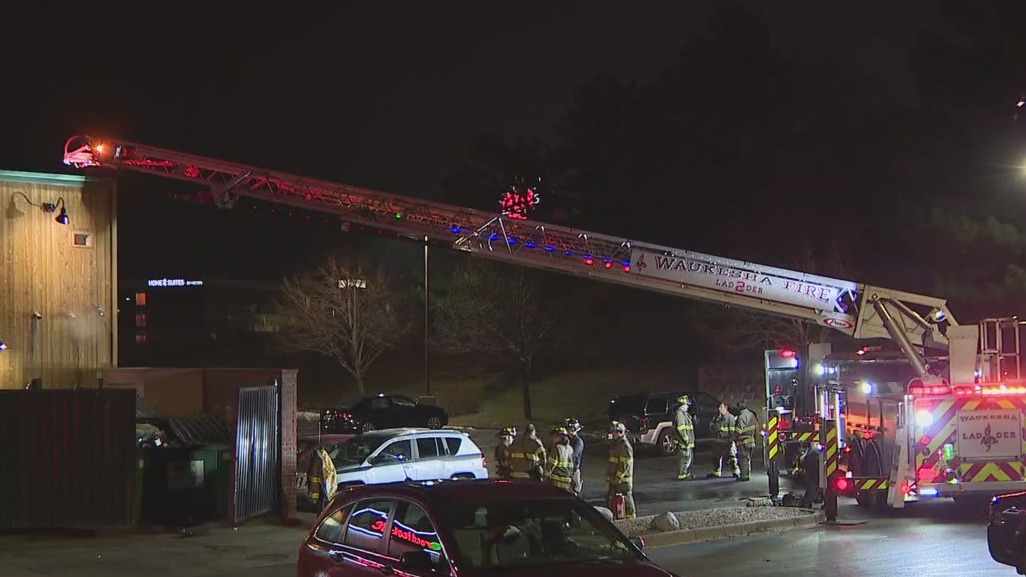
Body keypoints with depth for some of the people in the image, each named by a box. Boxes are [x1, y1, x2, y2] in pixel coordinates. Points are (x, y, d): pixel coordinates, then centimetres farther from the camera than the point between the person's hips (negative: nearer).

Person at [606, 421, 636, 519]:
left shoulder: (625, 446, -16)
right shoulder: (615, 445, 16)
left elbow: (625, 464, -20)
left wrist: (618, 477, -20)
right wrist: (609, 476, 21)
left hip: (623, 479, -10)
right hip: (614, 479, 10)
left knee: (626, 501, -4)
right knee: (612, 500, 15)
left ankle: (630, 518, 2)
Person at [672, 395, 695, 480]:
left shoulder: (684, 414, 19)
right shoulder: (679, 414, -15)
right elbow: (681, 429, -22)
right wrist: (686, 439, -21)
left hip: (687, 441, 11)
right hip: (683, 442, -11)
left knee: (690, 457, 17)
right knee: (685, 458, -10)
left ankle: (687, 474, 25)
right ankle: (681, 475, -8)